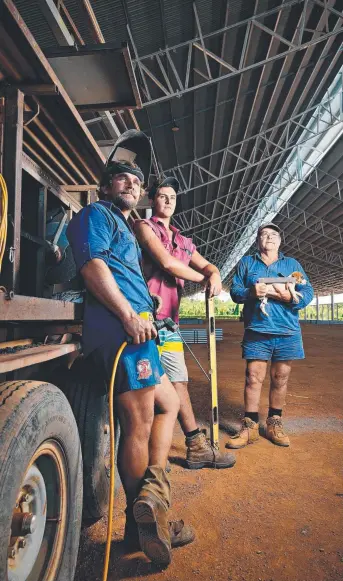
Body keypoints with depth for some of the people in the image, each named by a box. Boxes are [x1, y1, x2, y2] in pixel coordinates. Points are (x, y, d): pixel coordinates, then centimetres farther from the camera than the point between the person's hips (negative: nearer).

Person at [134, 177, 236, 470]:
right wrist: (204, 280, 0)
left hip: (169, 319, 7)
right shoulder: (144, 226, 3)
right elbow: (167, 262, -10)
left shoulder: (183, 241, 25)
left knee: (179, 381, 13)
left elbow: (207, 264, 22)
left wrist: (215, 274, -5)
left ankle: (197, 447, 26)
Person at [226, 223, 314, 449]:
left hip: (287, 332, 1)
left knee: (280, 379, 8)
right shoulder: (246, 263, 12)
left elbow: (308, 292, 3)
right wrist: (251, 292, -17)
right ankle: (250, 427, 11)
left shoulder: (292, 264, 13)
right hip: (256, 331, -1)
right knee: (253, 378, -1)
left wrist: (288, 296, -17)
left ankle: (275, 424, 24)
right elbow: (234, 291, 4)